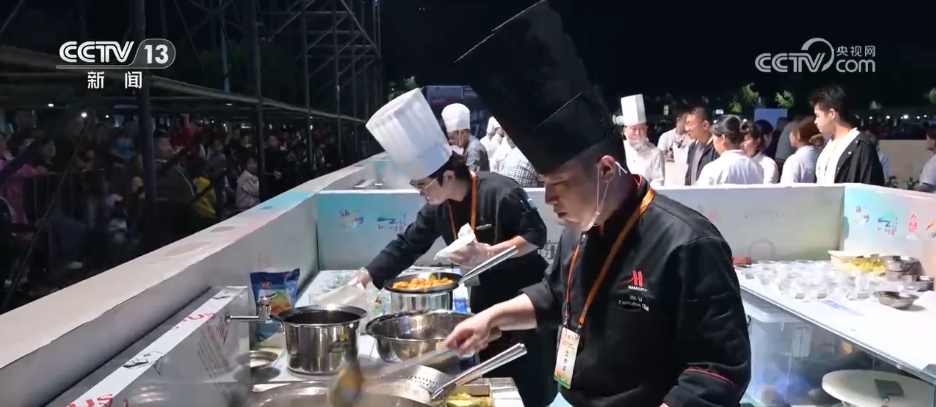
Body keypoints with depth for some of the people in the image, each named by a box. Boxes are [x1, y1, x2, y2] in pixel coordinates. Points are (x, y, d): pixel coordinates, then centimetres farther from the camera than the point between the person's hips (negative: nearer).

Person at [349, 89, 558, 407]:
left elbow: (536, 236, -20)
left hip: (526, 296, -7)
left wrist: (488, 252, -30)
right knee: (488, 378, 15)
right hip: (486, 295, 7)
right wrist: (364, 278, -4)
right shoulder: (438, 209, -2)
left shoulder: (499, 193, -24)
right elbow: (406, 245, 1)